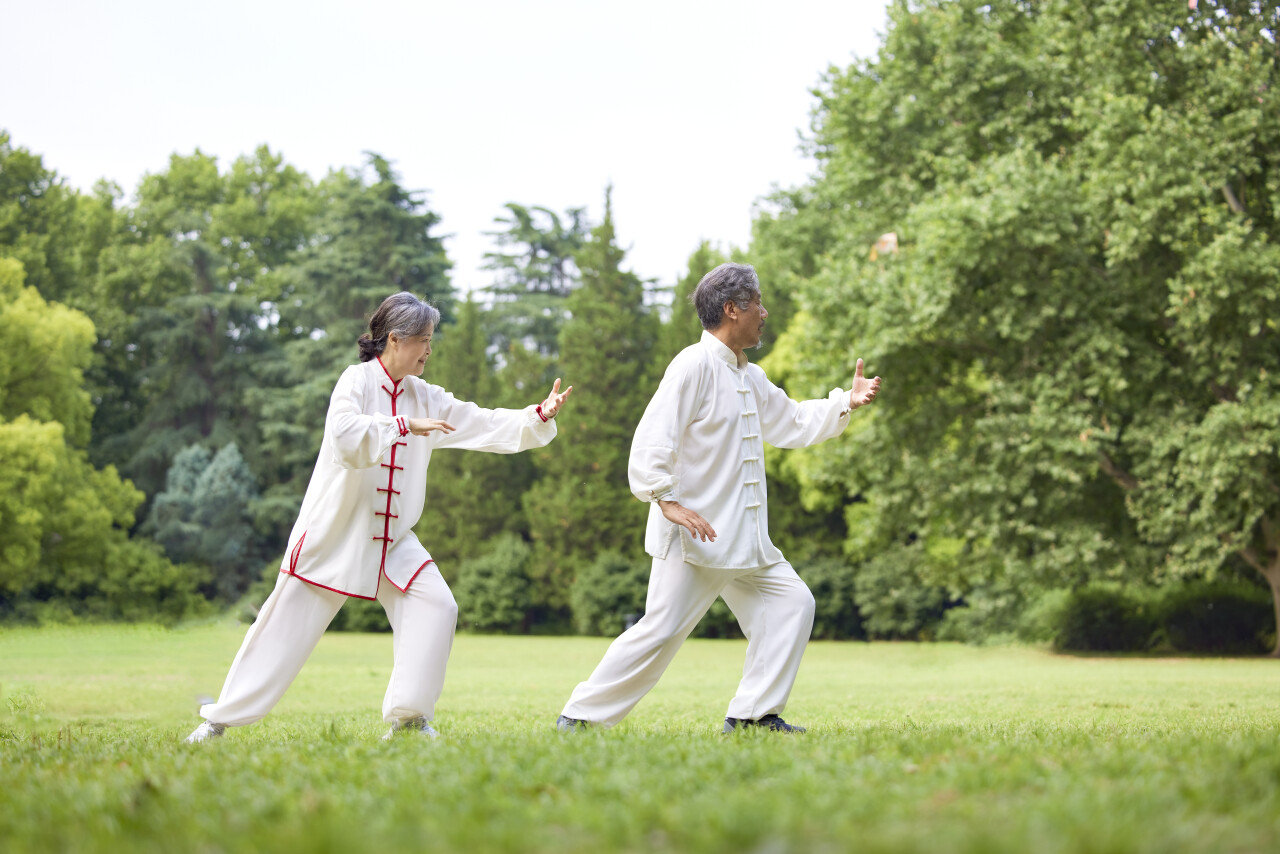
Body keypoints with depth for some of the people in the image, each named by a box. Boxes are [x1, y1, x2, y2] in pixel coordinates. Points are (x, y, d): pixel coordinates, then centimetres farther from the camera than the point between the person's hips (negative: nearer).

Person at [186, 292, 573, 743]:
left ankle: (407, 716, -3)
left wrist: (539, 416, -7)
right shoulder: (357, 381, -11)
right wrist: (405, 426, -28)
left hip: (393, 539, 6)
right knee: (287, 624, -1)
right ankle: (221, 719, 12)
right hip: (334, 532, -5)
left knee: (435, 605, -12)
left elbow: (484, 425, 5)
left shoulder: (425, 398, 7)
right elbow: (346, 438, -29)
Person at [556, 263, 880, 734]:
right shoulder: (694, 366, -12)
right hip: (695, 533, -9)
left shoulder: (750, 378, 18)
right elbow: (652, 439, -20)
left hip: (742, 537, 9)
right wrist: (668, 499, -28)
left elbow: (792, 422, 31)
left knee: (791, 602, 4)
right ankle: (579, 716, -2)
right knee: (662, 629, -12)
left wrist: (847, 402, 21)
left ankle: (752, 713, 8)